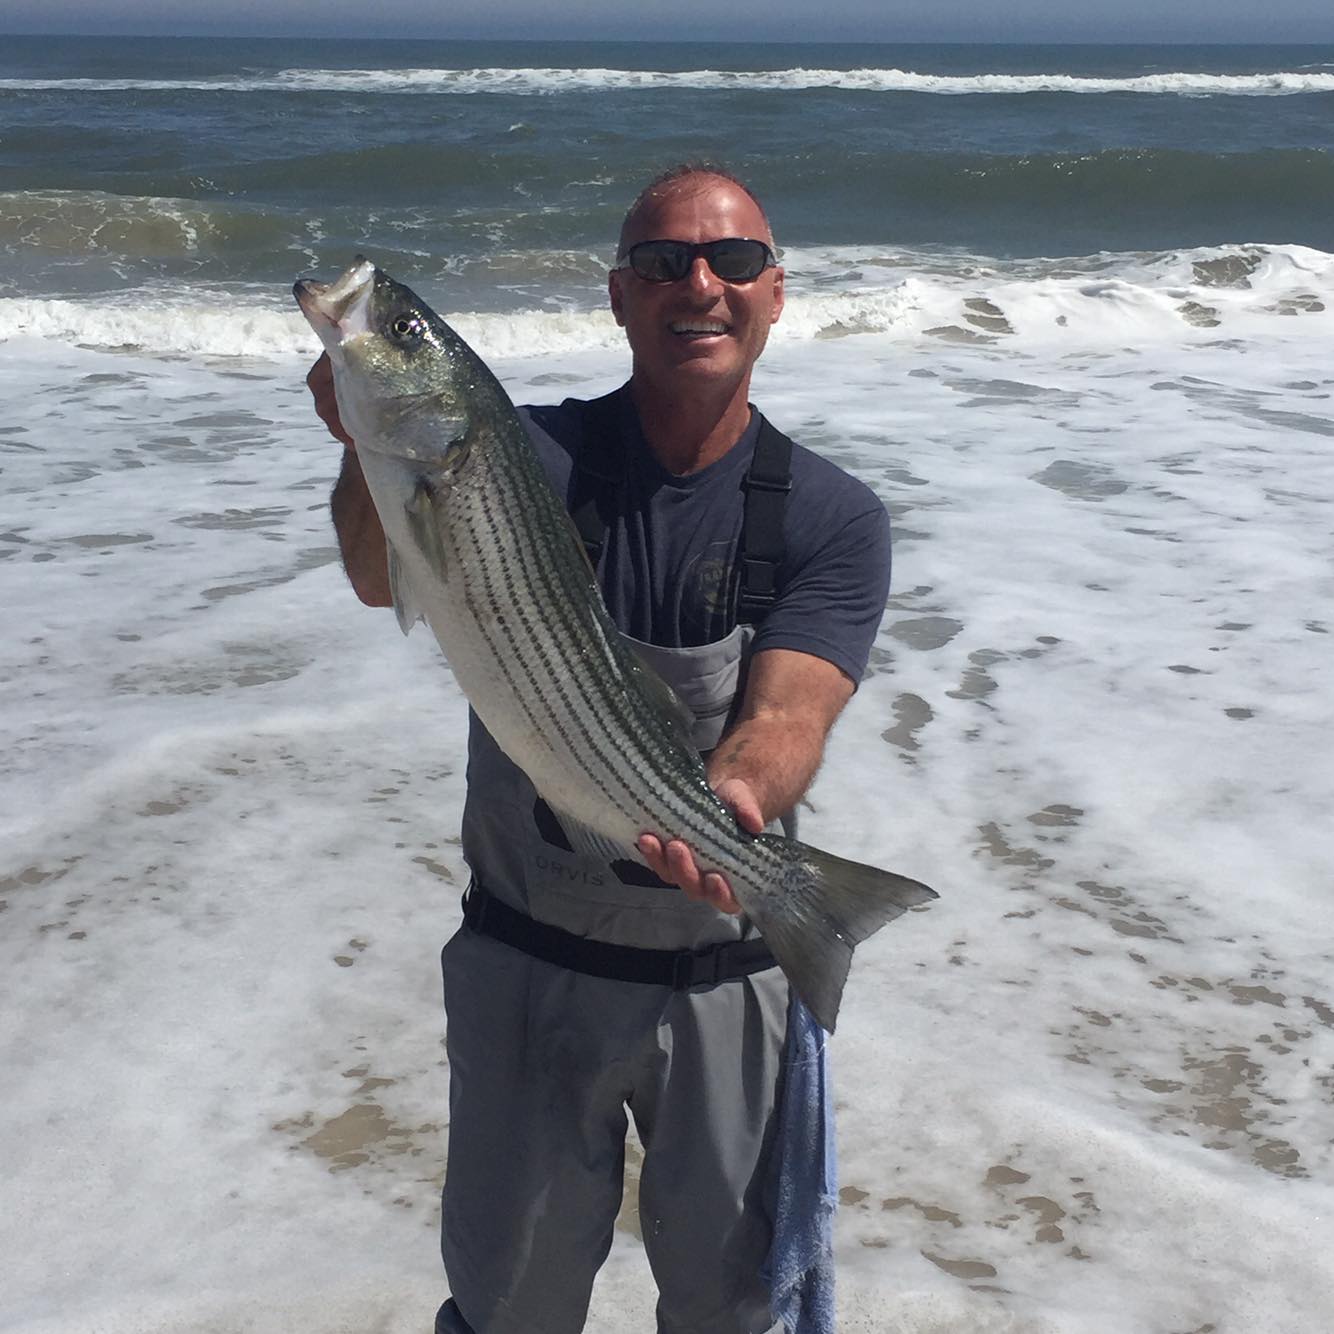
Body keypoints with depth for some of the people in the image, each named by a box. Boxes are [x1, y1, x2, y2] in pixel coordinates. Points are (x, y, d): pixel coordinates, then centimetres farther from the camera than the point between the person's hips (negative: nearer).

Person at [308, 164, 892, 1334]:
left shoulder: (833, 520, -8)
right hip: (528, 966, 0)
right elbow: (386, 580, -28)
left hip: (725, 975, 0)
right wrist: (374, 447, -49)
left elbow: (788, 711, -23)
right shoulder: (532, 458, -9)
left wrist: (731, 798, -46)